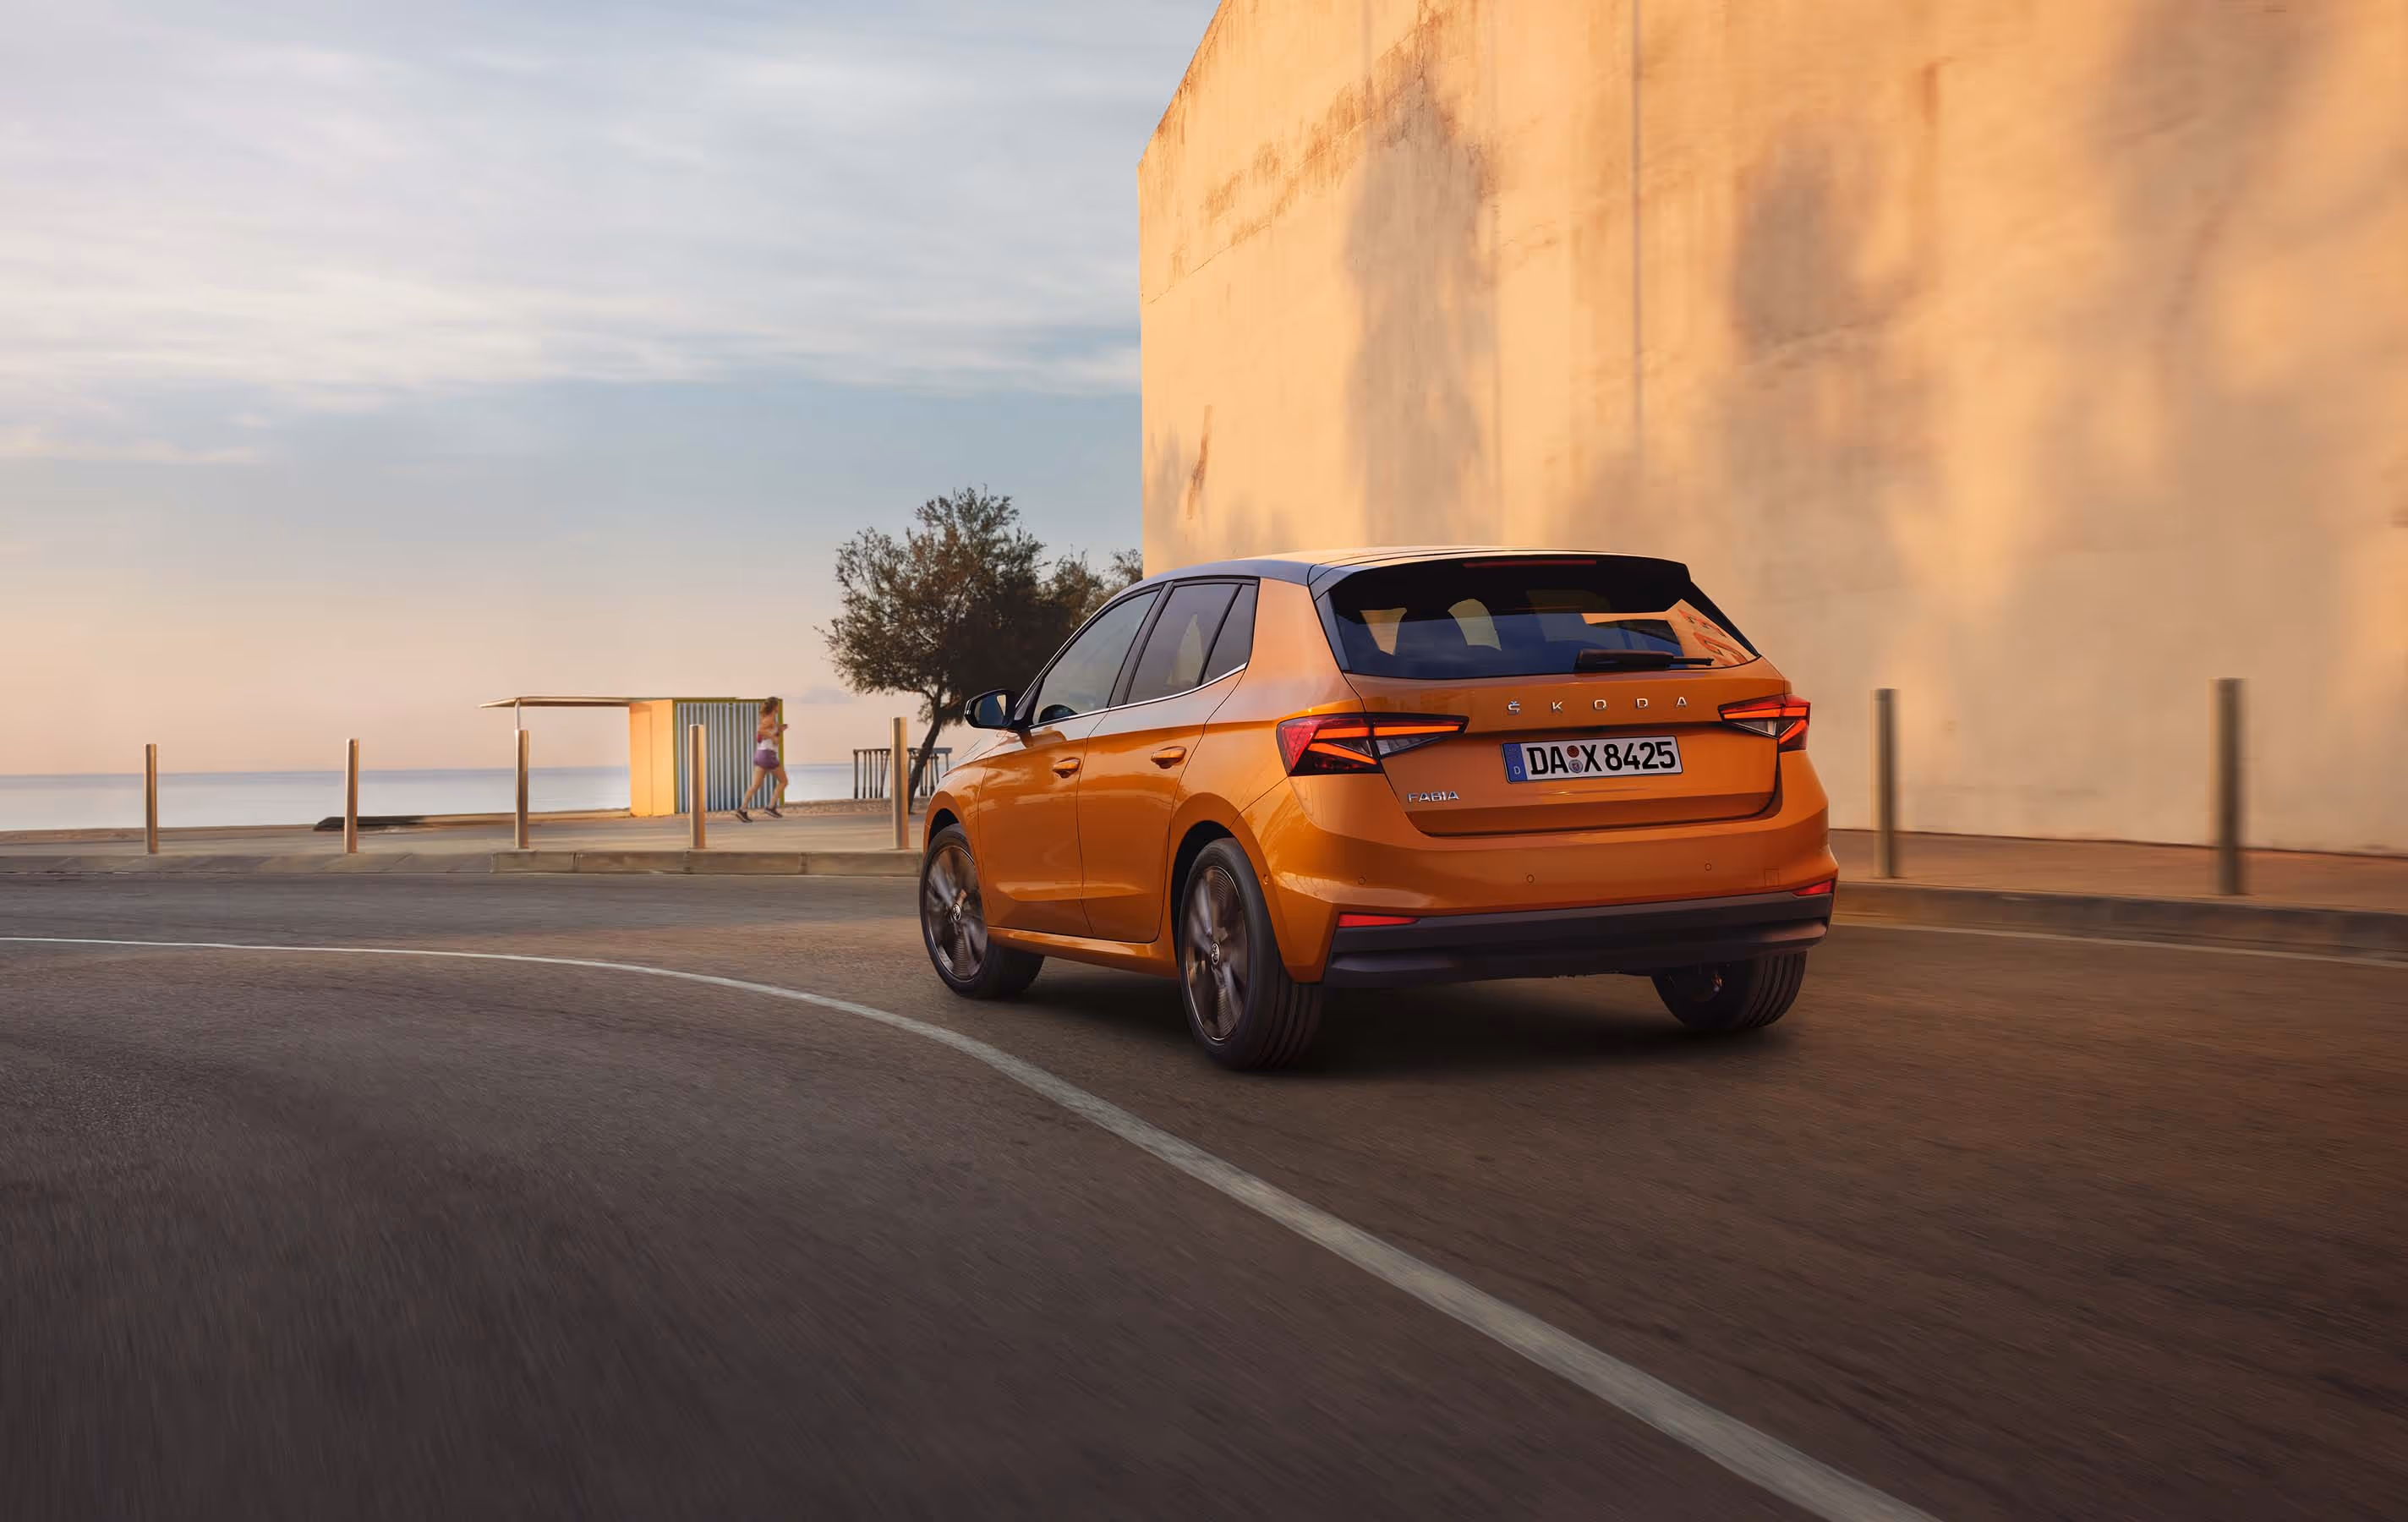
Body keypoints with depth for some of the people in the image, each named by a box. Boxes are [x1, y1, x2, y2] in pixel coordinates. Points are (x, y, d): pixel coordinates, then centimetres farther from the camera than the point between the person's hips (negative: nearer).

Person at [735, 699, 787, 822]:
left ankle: (742, 810, -7)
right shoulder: (771, 719, -12)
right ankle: (771, 807, 2)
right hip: (768, 755, -8)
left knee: (756, 785, 4)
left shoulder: (766, 719, 17)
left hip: (760, 754, 9)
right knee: (783, 781, 5)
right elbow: (760, 730, -30)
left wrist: (779, 731, 19)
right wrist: (773, 737, -19)